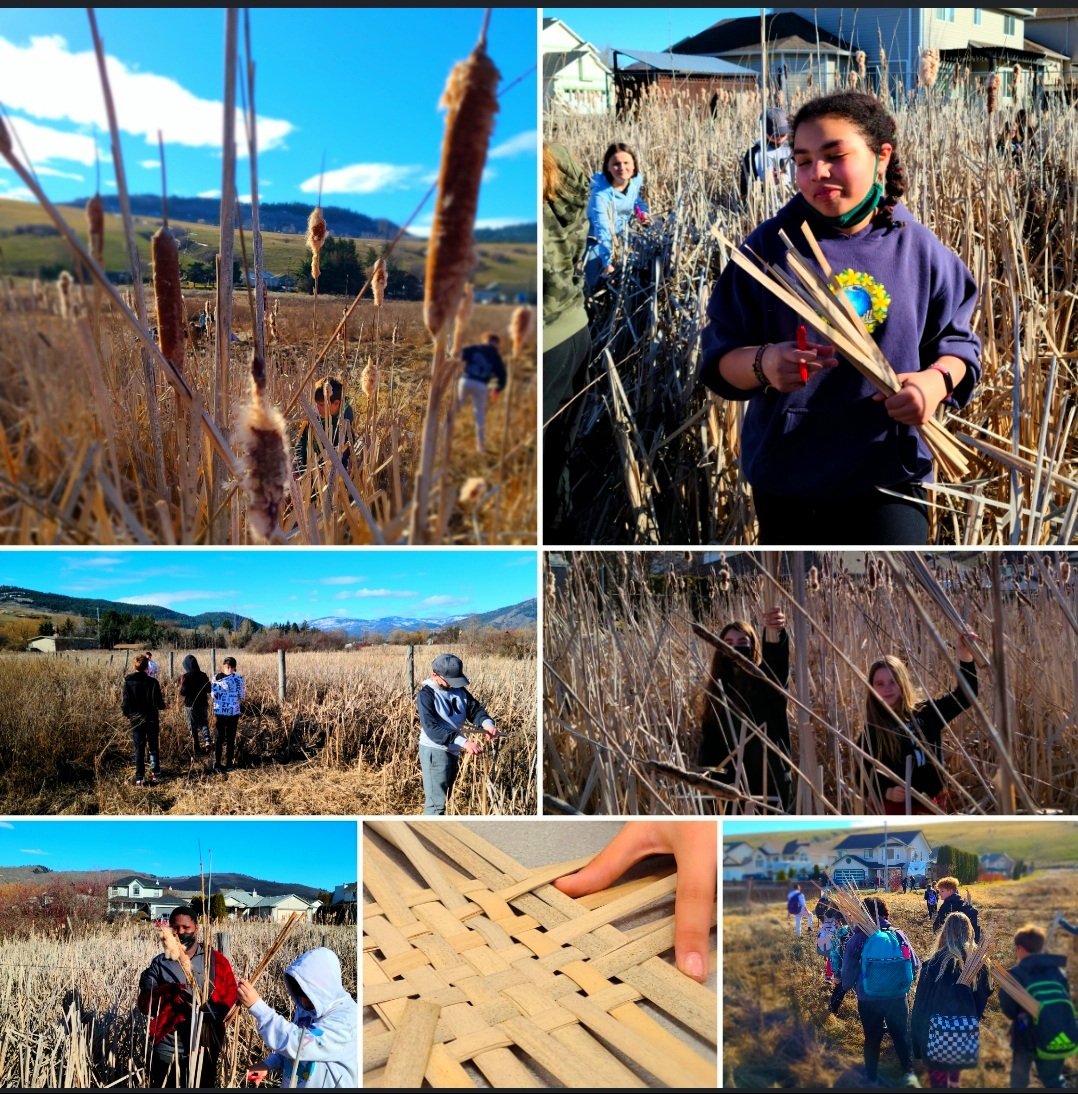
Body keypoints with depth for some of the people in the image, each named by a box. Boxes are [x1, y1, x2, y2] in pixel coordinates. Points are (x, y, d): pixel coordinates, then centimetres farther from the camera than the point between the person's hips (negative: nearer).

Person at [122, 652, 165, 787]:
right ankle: (155, 775, 8)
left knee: (139, 749, 8)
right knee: (154, 748, 13)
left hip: (136, 720, 1)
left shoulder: (128, 682, -10)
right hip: (152, 719, -1)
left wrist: (127, 714, 12)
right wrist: (162, 704, 12)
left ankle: (139, 778, 5)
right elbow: (159, 703, -11)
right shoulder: (152, 682, -12)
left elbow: (126, 702, -8)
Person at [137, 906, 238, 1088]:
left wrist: (207, 1008, -22)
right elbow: (145, 1003, -5)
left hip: (204, 1048, 0)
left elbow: (231, 996, -3)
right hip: (168, 1049, 0)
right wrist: (170, 993, -24)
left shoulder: (216, 960, 3)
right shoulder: (159, 963, 4)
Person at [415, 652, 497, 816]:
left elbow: (475, 709, 7)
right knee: (436, 802, -10)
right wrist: (463, 741, -36)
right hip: (434, 751, -8)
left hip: (453, 751, 8)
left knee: (443, 799, 18)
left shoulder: (459, 690, 4)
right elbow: (432, 728, -26)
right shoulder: (426, 695, -17)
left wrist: (487, 723, -18)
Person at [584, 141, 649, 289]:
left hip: (622, 236, 5)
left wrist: (642, 212, -12)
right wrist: (607, 262, -47)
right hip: (597, 240, -5)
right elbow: (602, 231, -40)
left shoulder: (637, 180, -17)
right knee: (598, 283, -6)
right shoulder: (600, 193, -36)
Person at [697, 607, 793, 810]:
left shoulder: (766, 681, -1)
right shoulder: (718, 689, 11)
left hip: (770, 783, -3)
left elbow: (777, 660, -25)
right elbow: (708, 741, 10)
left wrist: (777, 634, -47)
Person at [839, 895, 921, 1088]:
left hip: (868, 999, 0)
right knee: (902, 1035, 16)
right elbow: (915, 964, 0)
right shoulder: (898, 935, -5)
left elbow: (848, 971, -6)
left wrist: (845, 988, 14)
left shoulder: (856, 938, -9)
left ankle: (872, 1079, 24)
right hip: (897, 997, 0)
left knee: (872, 1038, 17)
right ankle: (909, 1074, 7)